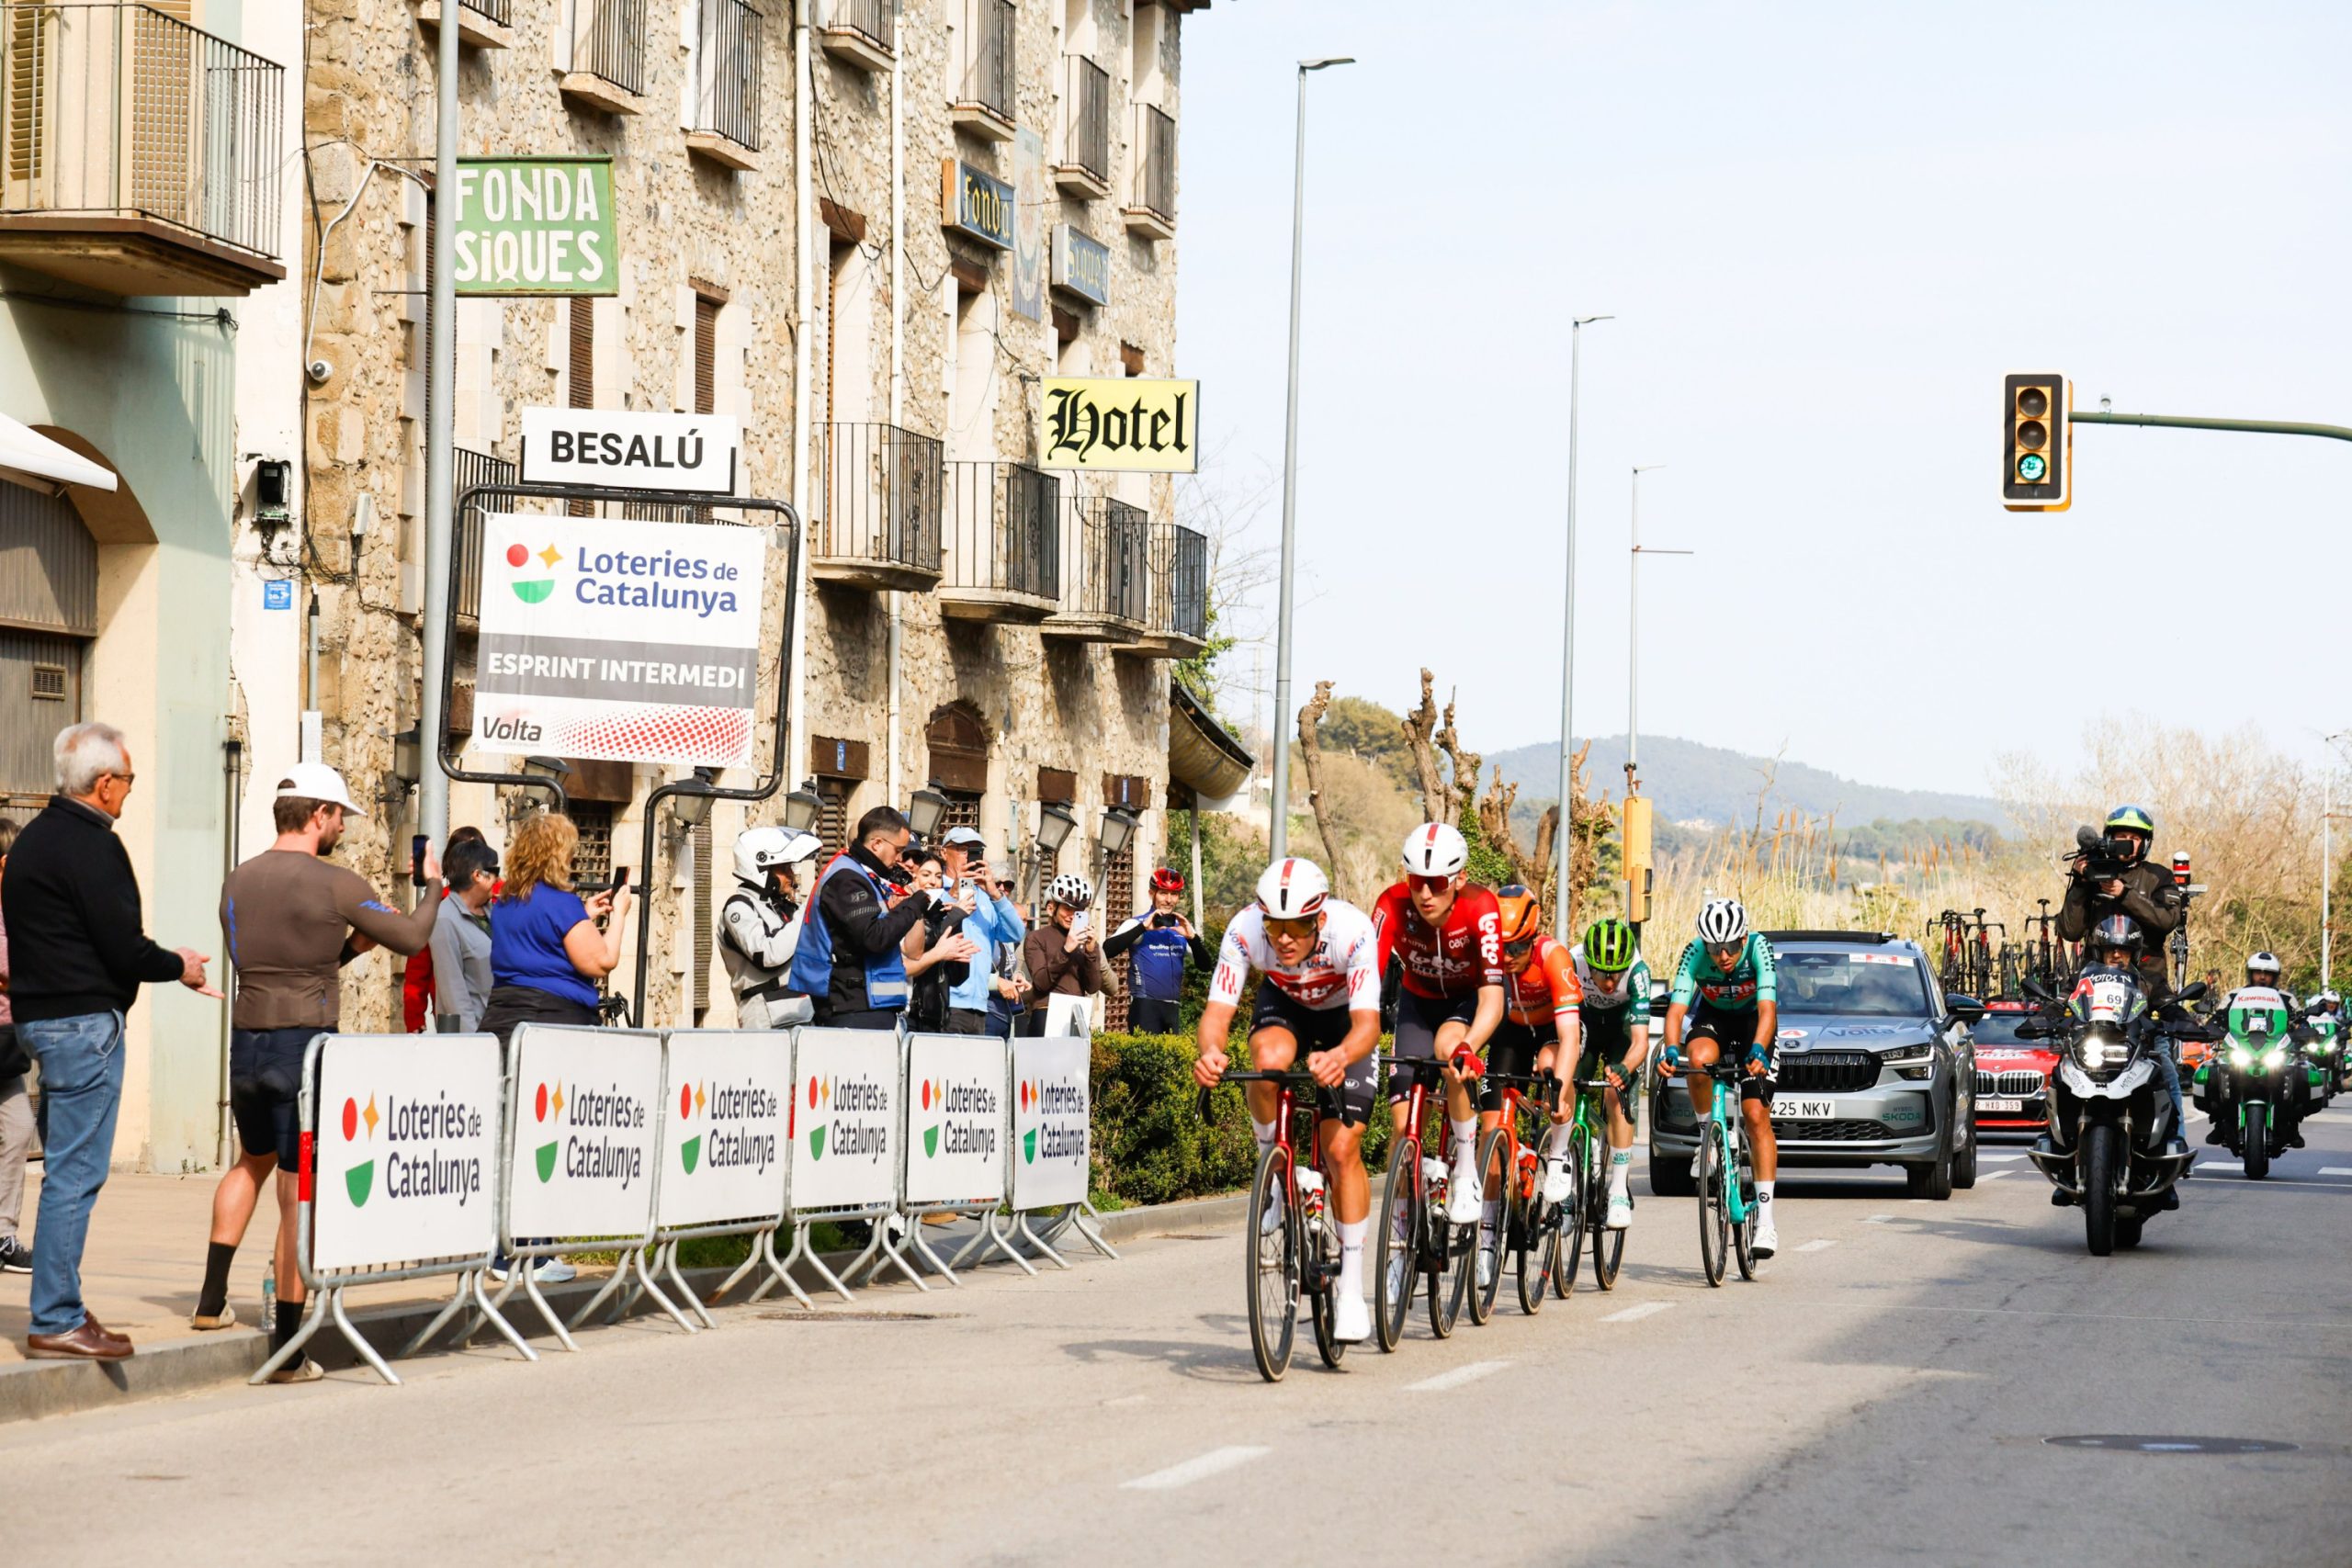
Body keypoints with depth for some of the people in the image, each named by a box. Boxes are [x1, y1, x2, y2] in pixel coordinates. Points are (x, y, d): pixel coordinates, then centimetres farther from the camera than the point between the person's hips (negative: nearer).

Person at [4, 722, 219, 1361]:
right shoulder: (90, 846, -15)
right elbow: (124, 950, -18)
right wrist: (179, 966, 1)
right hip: (83, 1022, -10)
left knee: (66, 1167, 14)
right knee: (77, 1171, -8)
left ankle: (59, 1309, 17)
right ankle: (55, 1321, -7)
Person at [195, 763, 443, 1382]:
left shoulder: (239, 882, 9)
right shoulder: (335, 884, -11)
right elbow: (411, 938, -1)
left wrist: (353, 945, 21)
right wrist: (431, 884, 16)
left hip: (246, 1043, 6)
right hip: (305, 1046, -6)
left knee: (253, 1162, 31)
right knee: (300, 1194, -2)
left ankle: (211, 1301, 29)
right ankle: (287, 1348, -3)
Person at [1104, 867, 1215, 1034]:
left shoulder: (1182, 928, 14)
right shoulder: (1138, 924, -2)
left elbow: (1205, 966, 8)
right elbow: (1108, 950, -17)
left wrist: (1192, 937, -9)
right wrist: (1143, 927, -20)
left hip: (1172, 1008, 6)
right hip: (1145, 1007, -6)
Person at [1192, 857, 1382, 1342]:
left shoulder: (1352, 931, -38)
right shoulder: (1245, 931, -32)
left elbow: (1367, 1022, -42)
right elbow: (1218, 1010, -33)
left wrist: (1340, 1057, -64)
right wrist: (1210, 1052, -56)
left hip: (1346, 1016, -2)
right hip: (1285, 1003, 2)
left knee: (1341, 1148, -13)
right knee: (1270, 1060, -36)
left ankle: (1351, 1288, -2)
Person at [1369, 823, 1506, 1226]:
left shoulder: (1481, 908, -33)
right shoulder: (1393, 906, -28)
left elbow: (1492, 997, -39)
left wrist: (1467, 1048, -57)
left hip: (1468, 997, -2)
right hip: (1418, 999, 2)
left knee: (1447, 1046, -36)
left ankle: (1467, 1173, -22)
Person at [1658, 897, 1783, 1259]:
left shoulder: (1758, 948, -32)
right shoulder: (1695, 954, -28)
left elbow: (1767, 1008, -40)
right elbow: (1677, 1008, -33)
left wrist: (1757, 1051, -56)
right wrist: (1671, 1051, -51)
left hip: (1754, 1021, -1)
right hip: (1713, 1017, 1)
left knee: (1756, 1116, -12)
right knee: (1700, 1059, -35)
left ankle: (1766, 1215, -10)